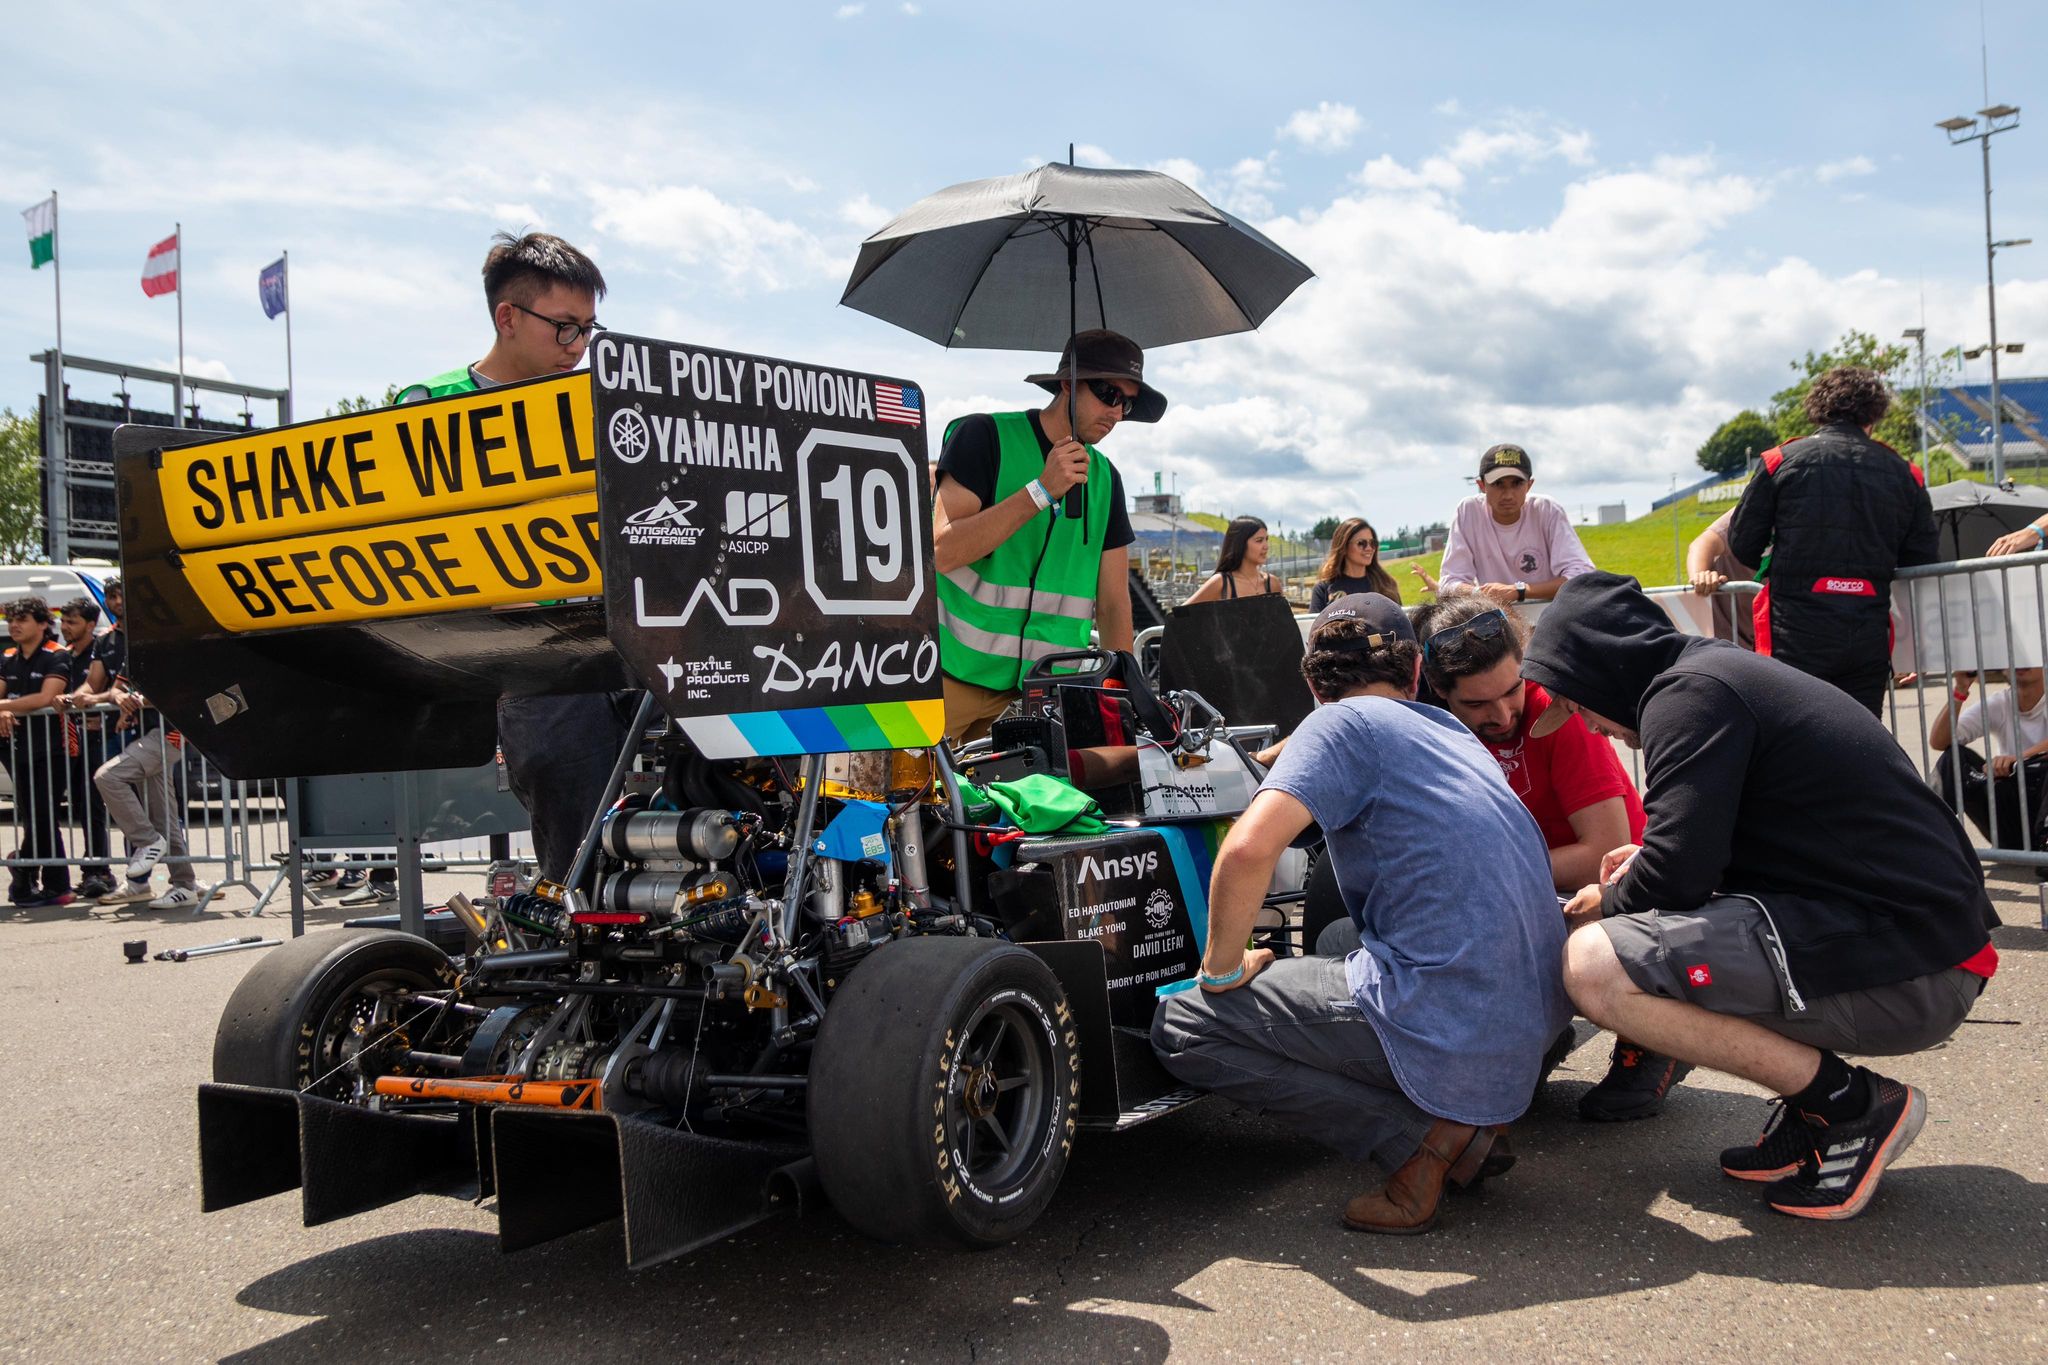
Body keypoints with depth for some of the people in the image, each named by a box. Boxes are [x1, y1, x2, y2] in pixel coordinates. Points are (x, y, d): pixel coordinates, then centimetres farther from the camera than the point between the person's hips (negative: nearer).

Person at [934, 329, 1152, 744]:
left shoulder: (1105, 478, 11)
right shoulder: (986, 435, -5)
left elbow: (1114, 601, 11)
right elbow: (942, 551, -17)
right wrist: (1042, 491, -20)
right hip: (956, 677, -4)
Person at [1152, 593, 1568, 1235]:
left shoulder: (1344, 724, -5)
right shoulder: (1450, 731, 18)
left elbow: (1248, 848, -22)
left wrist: (1222, 968, -6)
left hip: (1451, 1029, -8)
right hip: (1537, 1020, 8)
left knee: (1179, 1026, -1)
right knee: (1340, 938, 32)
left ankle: (1420, 1137, -7)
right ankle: (1467, 1114, 11)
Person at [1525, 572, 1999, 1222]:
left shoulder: (1689, 693, -12)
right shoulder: (1728, 671, 18)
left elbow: (1677, 871, -19)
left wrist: (1613, 899, 2)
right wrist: (1647, 872, 16)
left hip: (1899, 970, -10)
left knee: (1593, 965, -20)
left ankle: (1852, 1102, -6)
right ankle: (1817, 1114, 12)